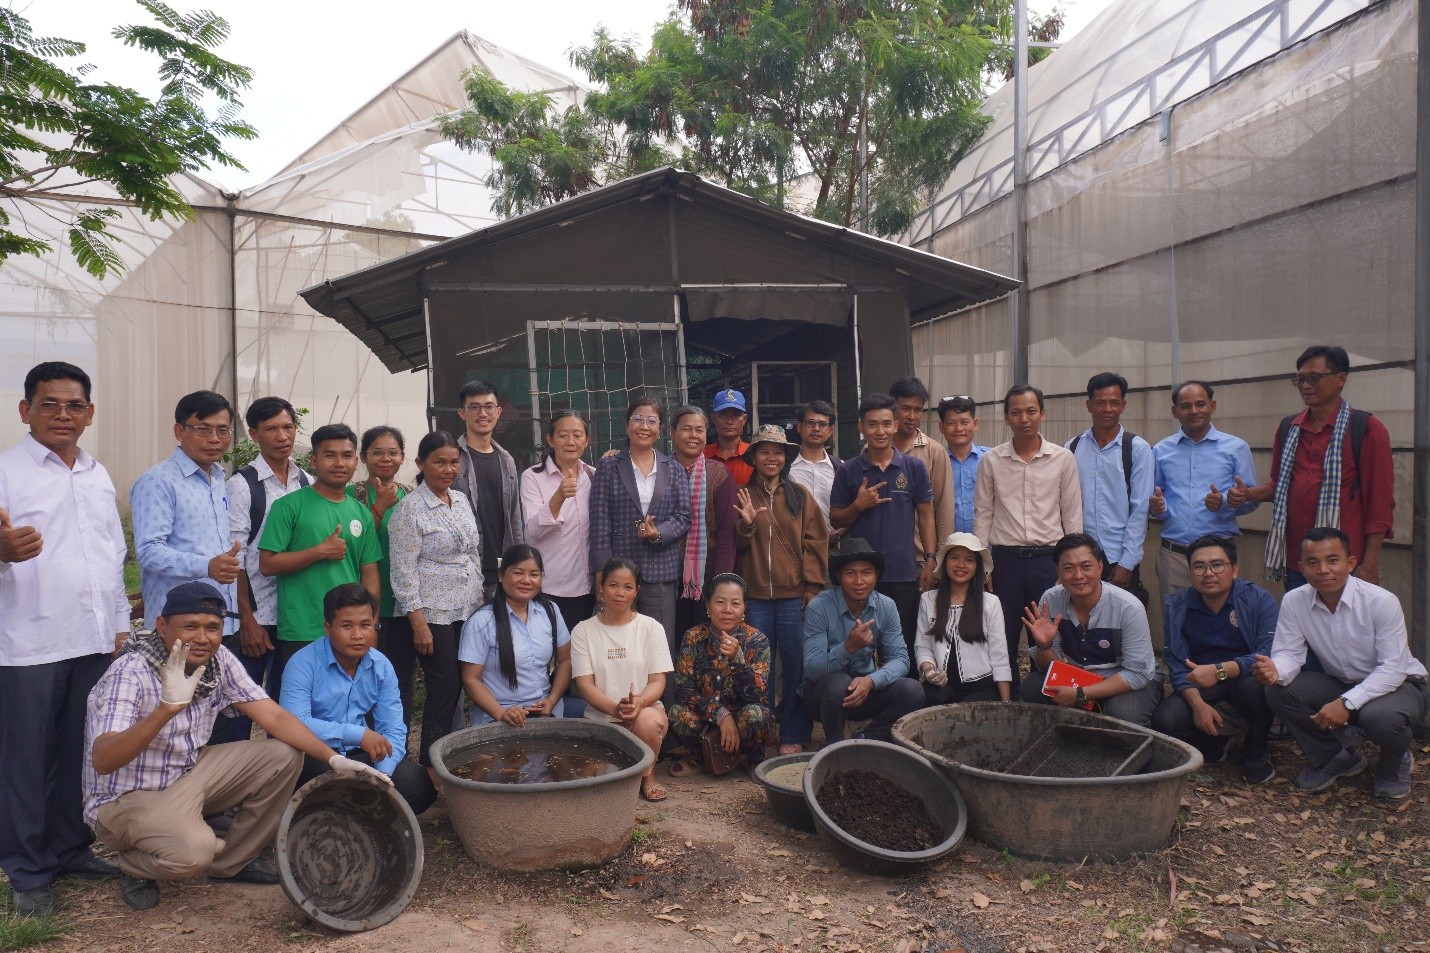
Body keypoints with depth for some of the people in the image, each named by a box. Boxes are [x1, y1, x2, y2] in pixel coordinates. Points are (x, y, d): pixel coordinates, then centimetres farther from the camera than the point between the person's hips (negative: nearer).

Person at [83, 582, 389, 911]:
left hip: (187, 774, 7)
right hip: (125, 798, -7)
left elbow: (274, 717, -9)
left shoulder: (219, 660, -8)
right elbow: (102, 761, -37)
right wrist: (168, 707, -50)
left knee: (283, 755, -8)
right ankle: (135, 865, 4)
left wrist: (334, 758, -20)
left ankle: (232, 863, 10)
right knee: (193, 850, -34)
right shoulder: (130, 673, -26)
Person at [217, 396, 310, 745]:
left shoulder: (309, 484, 7)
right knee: (239, 708, 1)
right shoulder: (242, 485, -6)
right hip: (255, 615, -4)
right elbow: (234, 558, -8)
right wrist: (247, 620, -11)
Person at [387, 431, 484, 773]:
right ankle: (431, 766, 10)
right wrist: (418, 623, -15)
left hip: (468, 611, 6)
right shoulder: (410, 508, -10)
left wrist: (481, 597, 14)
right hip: (433, 614, -6)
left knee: (461, 685, 7)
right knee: (445, 687, -5)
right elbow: (403, 570, -12)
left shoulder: (462, 500, 11)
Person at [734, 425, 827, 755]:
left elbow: (815, 543, 2)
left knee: (796, 666, 2)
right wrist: (746, 525, -13)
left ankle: (793, 737, 14)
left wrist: (812, 588, -5)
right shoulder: (742, 496, 8)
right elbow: (734, 545, 7)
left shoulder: (800, 496, 6)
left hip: (793, 595, 0)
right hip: (755, 596, 1)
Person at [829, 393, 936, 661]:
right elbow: (836, 521, 6)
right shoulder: (848, 470, 3)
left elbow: (925, 516, 6)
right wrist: (858, 505, -12)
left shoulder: (914, 467, 4)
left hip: (904, 572, 0)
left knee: (905, 646, 8)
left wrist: (930, 561, -1)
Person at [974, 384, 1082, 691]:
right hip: (1006, 559, 1)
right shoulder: (991, 461, 3)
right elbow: (983, 515, 6)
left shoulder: (1063, 459, 2)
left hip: (1049, 559, 0)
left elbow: (1072, 516, 5)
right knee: (1003, 639, 5)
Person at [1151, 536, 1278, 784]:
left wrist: (1220, 670, -36)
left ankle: (1255, 754, -5)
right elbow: (1177, 664, -5)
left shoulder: (1260, 600, -11)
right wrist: (1197, 703, -22)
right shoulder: (1176, 606, -2)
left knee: (1253, 685, -37)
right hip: (1198, 684, 2)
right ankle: (1213, 745, 12)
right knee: (1164, 721, -25)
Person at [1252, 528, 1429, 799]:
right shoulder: (1293, 601, -13)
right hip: (1341, 684, 4)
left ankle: (1395, 762, 4)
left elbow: (1393, 668, -25)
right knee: (1278, 692, -20)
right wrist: (1276, 671, -37)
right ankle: (1335, 758, 7)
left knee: (1379, 716, -37)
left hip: (1398, 684, -4)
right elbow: (1288, 653, -11)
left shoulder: (1381, 601, -24)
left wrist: (1347, 703, -36)